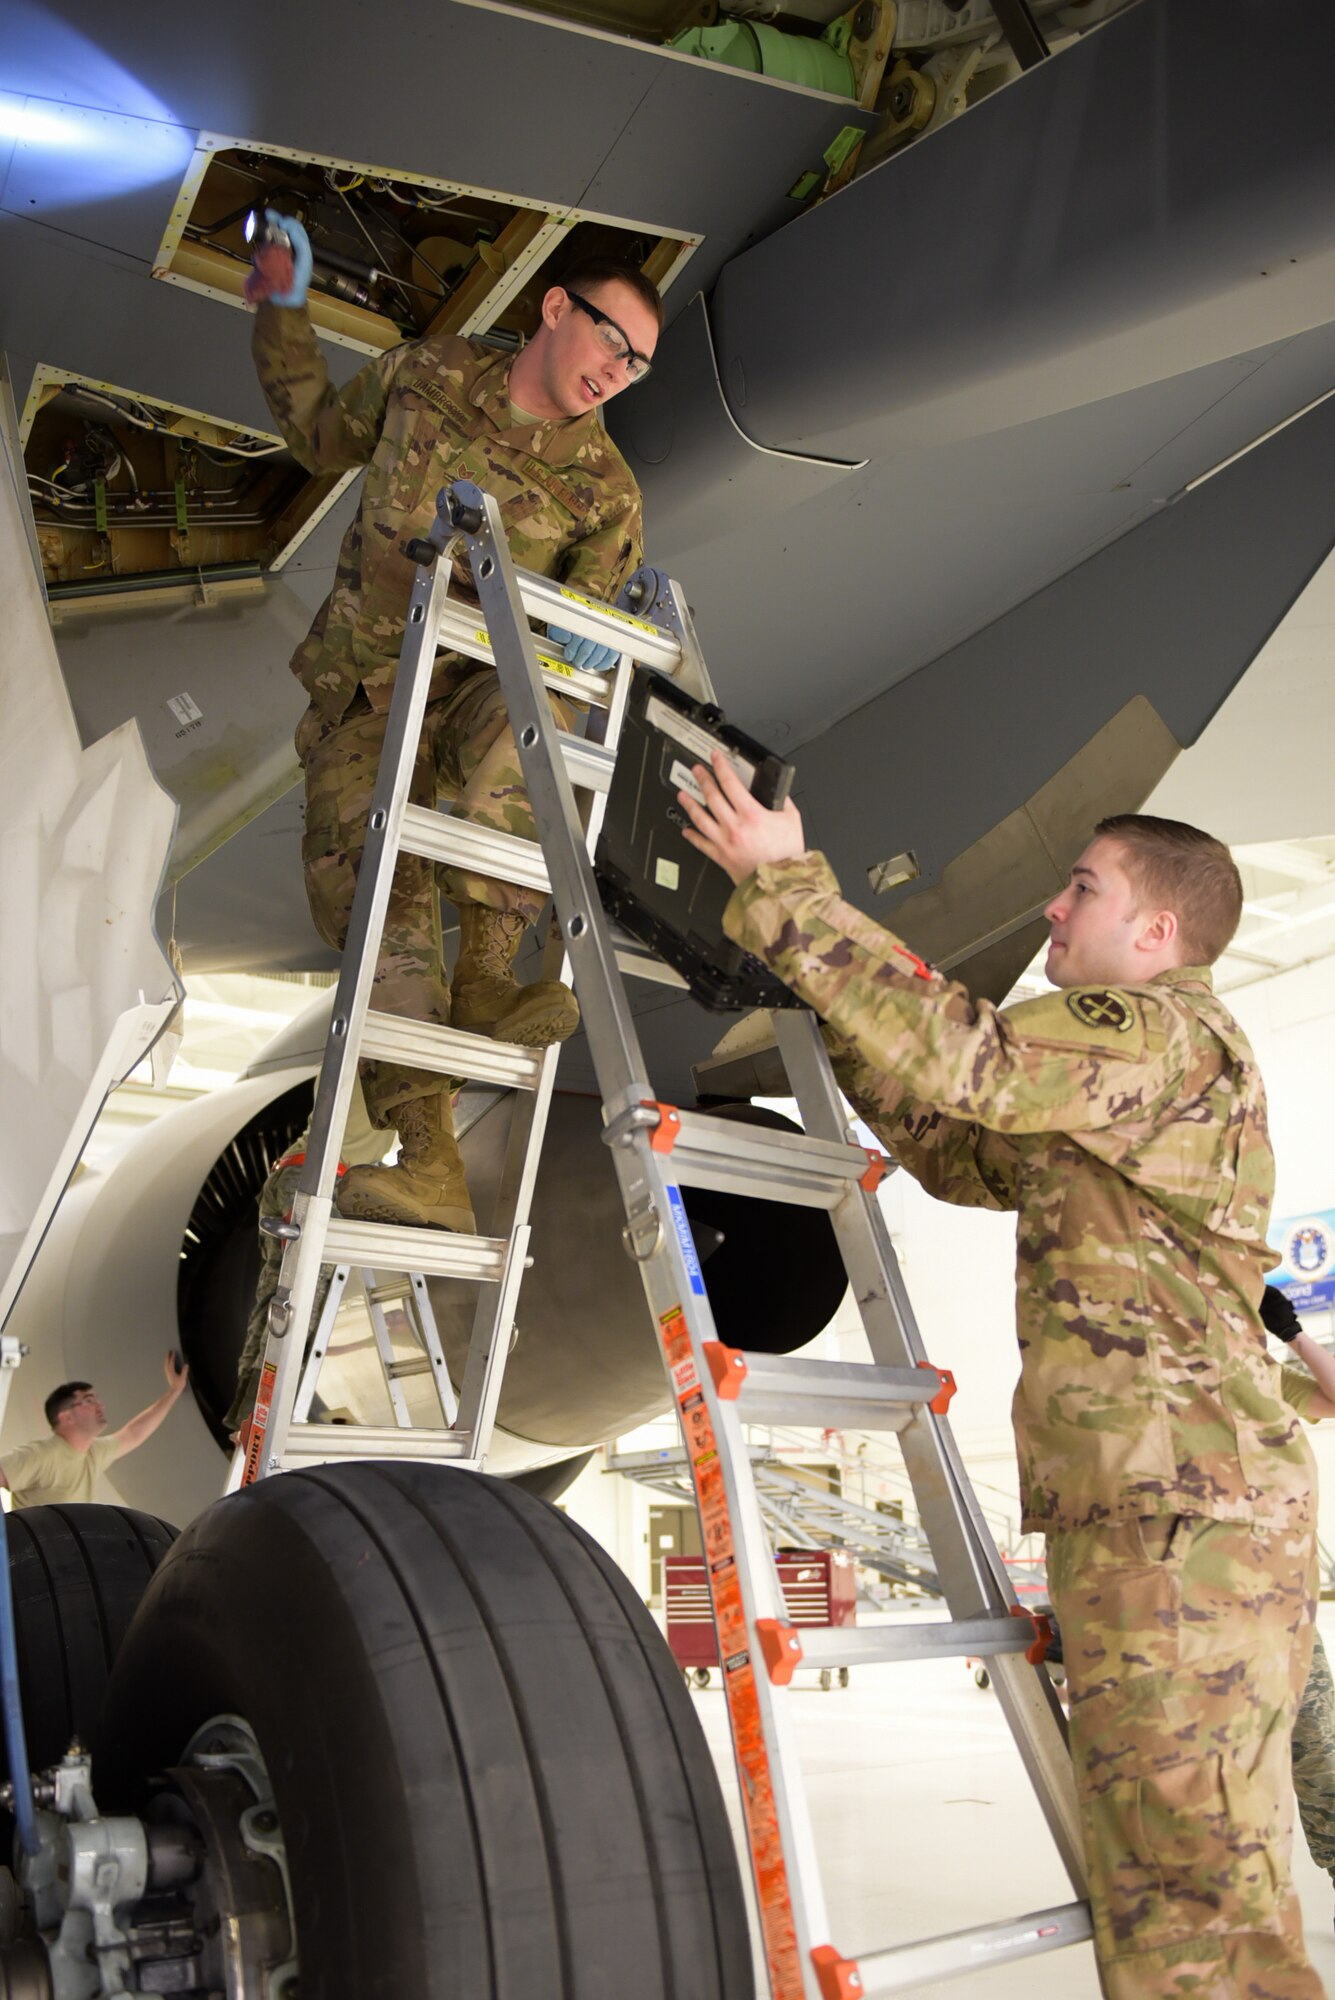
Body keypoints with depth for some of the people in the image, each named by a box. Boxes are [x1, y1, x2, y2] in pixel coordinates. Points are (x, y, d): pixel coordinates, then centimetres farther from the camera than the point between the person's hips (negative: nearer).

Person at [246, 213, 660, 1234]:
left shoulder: (604, 489, 3)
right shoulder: (428, 371, 7)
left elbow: (592, 619, 3)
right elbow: (322, 434, 23)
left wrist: (602, 628, -20)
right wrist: (285, 310, 21)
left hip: (480, 686, -1)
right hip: (363, 686, 1)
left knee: (530, 716, -40)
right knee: (369, 881, -20)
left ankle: (486, 975, -32)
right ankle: (426, 1159, -29)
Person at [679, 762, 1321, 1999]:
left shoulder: (1165, 1030, -7)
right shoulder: (1128, 1093, 24)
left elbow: (963, 1061, -21)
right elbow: (962, 1154, 28)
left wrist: (783, 884, -15)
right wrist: (843, 1013, 21)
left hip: (1178, 1500, -10)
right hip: (1165, 1500, 10)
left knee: (1193, 1891, -8)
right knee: (1156, 1877, 17)